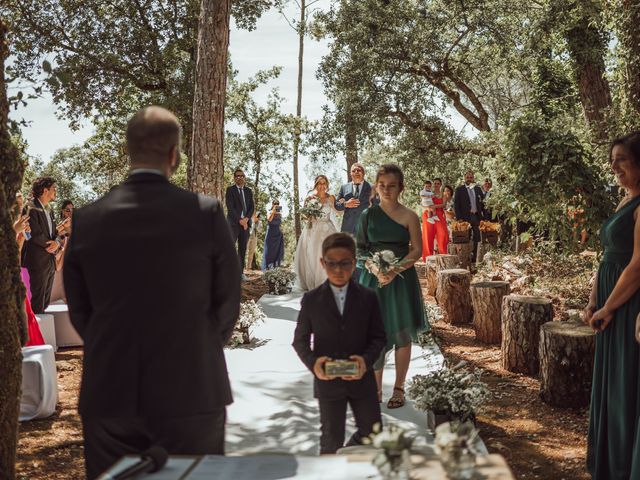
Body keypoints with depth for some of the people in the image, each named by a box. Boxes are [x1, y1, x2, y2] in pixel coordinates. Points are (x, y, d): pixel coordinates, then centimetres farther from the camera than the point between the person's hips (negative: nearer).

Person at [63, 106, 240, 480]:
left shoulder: (86, 219, -2)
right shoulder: (206, 212, -9)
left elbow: (79, 310, 4)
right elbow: (228, 301, -2)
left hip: (108, 392, 2)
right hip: (192, 391, -2)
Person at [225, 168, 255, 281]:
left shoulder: (249, 191, 16)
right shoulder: (230, 190, 2)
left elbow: (252, 207, 10)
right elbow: (230, 207, -7)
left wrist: (246, 219, -8)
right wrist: (240, 220, -13)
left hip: (245, 222, 4)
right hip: (233, 223, -4)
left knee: (243, 249, 4)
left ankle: (240, 272, 7)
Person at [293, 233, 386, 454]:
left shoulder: (368, 298, -1)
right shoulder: (311, 299, -3)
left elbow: (378, 336, 1)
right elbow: (300, 339, 1)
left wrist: (366, 359, -18)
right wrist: (313, 362, -18)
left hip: (361, 377, 2)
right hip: (327, 380, -2)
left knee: (372, 432, 13)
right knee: (331, 438, 8)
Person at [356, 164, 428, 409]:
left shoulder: (409, 217, -4)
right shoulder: (368, 215, 4)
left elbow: (417, 250, -4)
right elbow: (359, 248, 4)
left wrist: (395, 270, -16)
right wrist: (374, 268, -14)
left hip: (401, 281, -2)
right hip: (373, 280, 2)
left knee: (401, 335, 6)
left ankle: (399, 388, 20)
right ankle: (376, 389, 18)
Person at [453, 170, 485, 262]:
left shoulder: (478, 189, 14)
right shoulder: (459, 189, 3)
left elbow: (482, 203, 15)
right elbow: (456, 204, -1)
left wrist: (483, 215, 4)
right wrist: (459, 218, -10)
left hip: (477, 216, 3)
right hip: (466, 217, -3)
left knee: (477, 238, 1)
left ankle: (474, 257, 7)